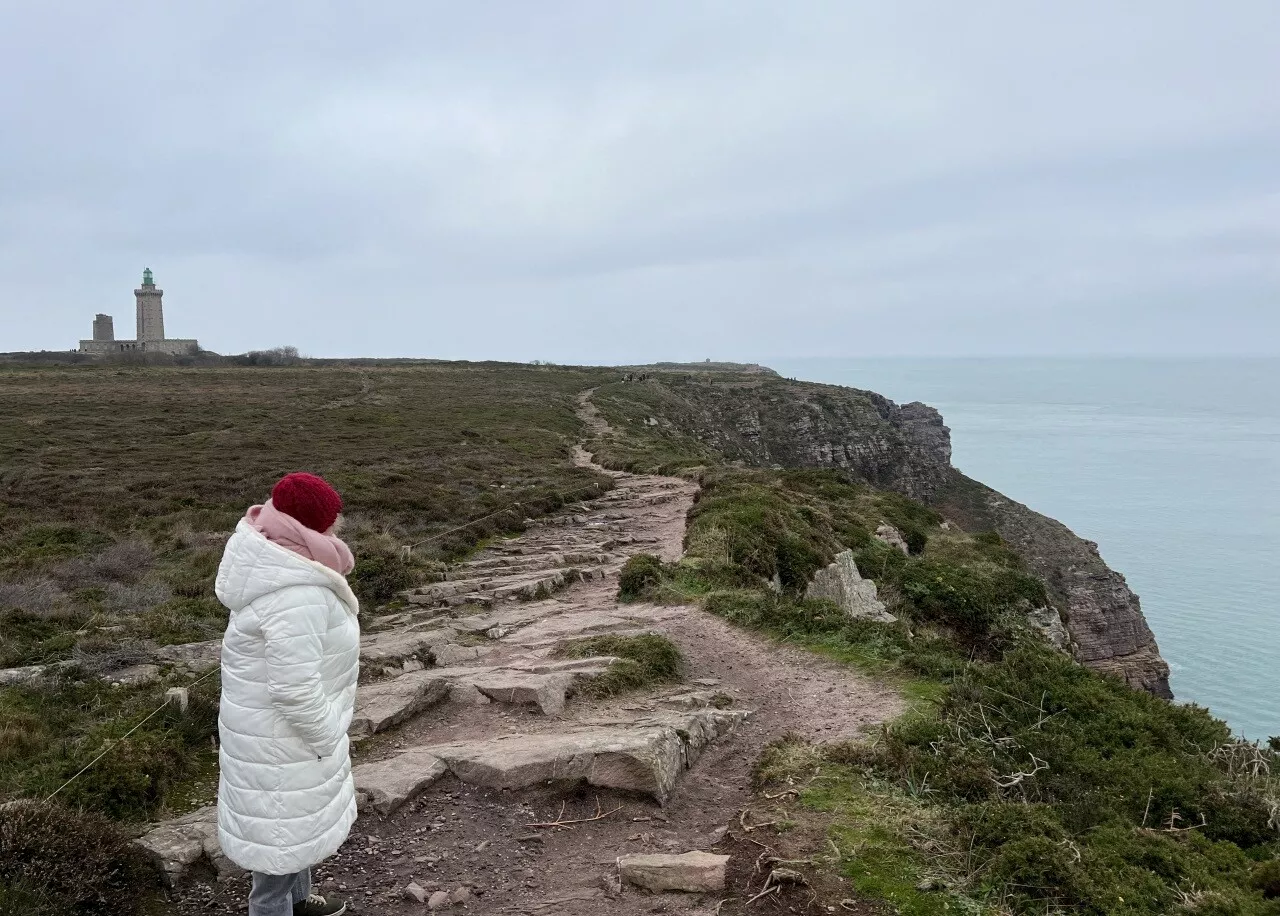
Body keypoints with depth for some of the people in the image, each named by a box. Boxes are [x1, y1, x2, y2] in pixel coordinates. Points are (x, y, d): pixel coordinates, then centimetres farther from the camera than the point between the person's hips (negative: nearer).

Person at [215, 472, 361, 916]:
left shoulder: (287, 566, -1)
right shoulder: (295, 595, -33)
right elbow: (296, 687, -31)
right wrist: (325, 740, -17)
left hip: (287, 720, 10)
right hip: (281, 732, -10)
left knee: (299, 815, 26)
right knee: (284, 824, 9)